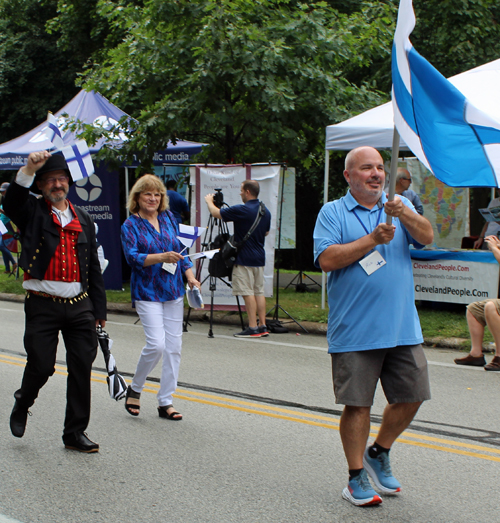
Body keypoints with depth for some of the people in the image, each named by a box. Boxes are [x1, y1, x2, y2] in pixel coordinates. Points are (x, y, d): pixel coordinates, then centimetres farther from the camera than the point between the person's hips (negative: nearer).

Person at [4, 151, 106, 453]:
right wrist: (28, 170, -36)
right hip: (43, 306, -3)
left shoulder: (83, 220, 14)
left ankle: (75, 432, 14)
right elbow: (12, 203, -23)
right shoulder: (33, 212, 2)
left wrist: (99, 309, 12)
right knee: (41, 366, -3)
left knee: (82, 369, 3)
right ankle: (22, 406, 30)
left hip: (80, 305, 4)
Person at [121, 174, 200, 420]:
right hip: (147, 292, -5)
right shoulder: (131, 225, -3)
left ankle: (165, 402, 12)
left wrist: (190, 275, 4)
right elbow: (132, 257, -16)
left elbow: (181, 249, 16)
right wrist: (162, 257, -29)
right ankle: (135, 388, 9)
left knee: (173, 346, 3)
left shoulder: (169, 218, 10)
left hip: (173, 290, 5)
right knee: (156, 344, -16)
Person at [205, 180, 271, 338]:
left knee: (248, 293, -5)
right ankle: (262, 326, 9)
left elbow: (216, 213, -9)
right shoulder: (266, 211, 8)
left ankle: (252, 328, -6)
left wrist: (209, 201, 10)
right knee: (259, 291, 10)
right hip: (259, 258, 8)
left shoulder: (242, 210, -17)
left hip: (244, 259, -8)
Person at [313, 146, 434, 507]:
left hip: (403, 328, 4)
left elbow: (427, 238, -4)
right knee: (357, 403, 1)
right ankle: (357, 478, 14)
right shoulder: (332, 213, 2)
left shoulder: (400, 206, 12)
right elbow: (327, 259, -11)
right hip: (355, 331, -4)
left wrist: (405, 215, -22)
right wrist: (372, 240, -16)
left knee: (412, 396, 8)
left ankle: (378, 453, 31)